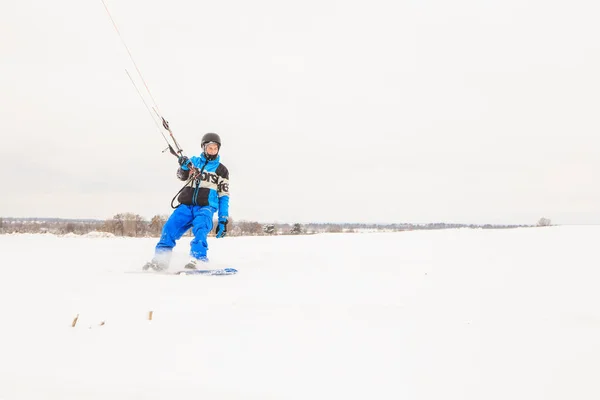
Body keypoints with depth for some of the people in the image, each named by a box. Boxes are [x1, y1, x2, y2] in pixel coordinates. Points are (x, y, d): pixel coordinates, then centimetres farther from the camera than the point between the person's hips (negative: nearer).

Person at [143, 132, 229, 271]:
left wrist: (223, 220, 1)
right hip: (186, 205, 3)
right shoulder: (194, 161, 17)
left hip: (205, 207, -3)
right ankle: (160, 260, -16)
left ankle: (197, 260, -44)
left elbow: (224, 197, 10)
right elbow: (182, 176, 3)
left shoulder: (221, 170, 12)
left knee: (200, 229, -32)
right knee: (169, 228, -18)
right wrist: (184, 166, -21)